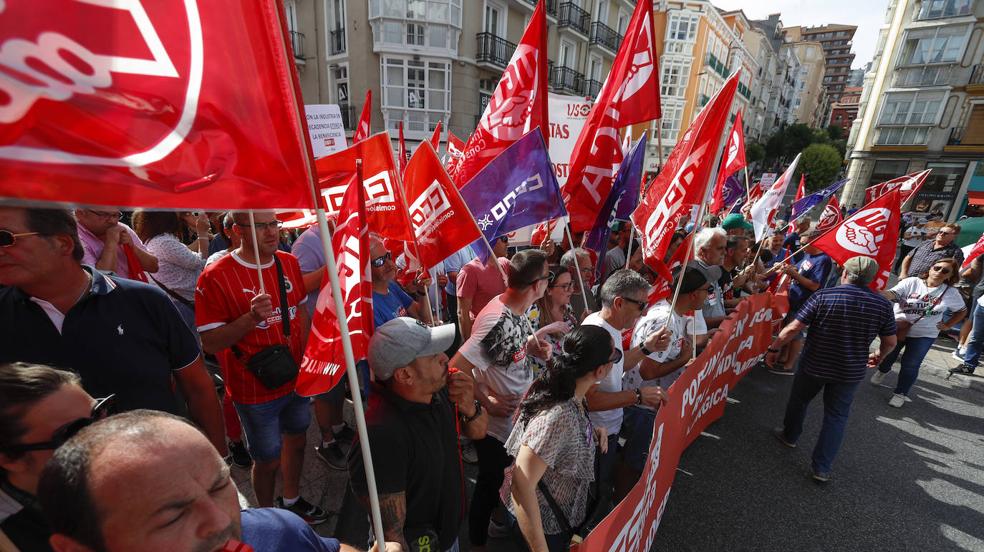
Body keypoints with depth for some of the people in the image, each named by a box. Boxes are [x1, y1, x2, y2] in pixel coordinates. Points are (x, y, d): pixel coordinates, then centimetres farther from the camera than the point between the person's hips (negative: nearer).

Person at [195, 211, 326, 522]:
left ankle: (291, 501, 49)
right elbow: (210, 343, -18)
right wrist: (252, 317, -34)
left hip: (296, 378, 6)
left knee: (296, 439, 23)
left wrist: (304, 356, 5)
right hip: (256, 389, -5)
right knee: (268, 459, 12)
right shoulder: (216, 277, -19)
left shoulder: (288, 263, -1)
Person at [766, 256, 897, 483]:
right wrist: (879, 356, 25)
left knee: (798, 400, 22)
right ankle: (822, 468, 14)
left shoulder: (823, 296, -14)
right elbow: (890, 341, 4)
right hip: (850, 372, 2)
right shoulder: (882, 304, -5)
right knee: (836, 417, 12)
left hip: (814, 365, -2)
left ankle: (790, 435, 43)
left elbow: (794, 328, -18)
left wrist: (773, 348, -7)